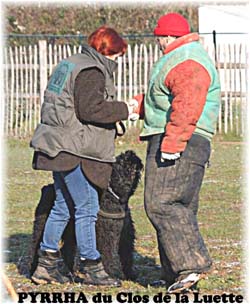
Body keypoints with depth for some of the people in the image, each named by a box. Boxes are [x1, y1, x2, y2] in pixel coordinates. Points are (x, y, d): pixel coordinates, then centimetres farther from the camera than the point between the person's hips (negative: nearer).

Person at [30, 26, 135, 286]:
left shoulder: (70, 65, 19)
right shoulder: (91, 72, -13)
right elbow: (90, 109, -23)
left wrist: (111, 120, 17)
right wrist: (123, 110, -12)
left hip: (59, 149, 10)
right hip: (75, 152, -10)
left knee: (62, 206, 14)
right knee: (87, 208, -4)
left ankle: (46, 264, 15)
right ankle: (90, 267, 1)